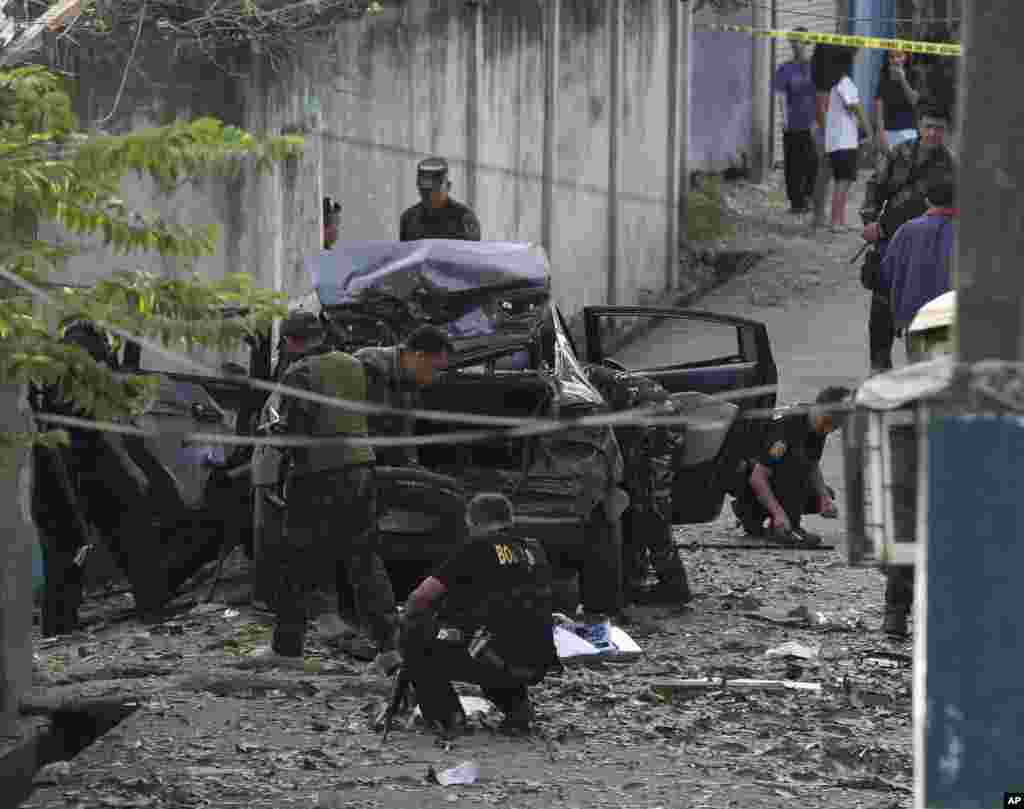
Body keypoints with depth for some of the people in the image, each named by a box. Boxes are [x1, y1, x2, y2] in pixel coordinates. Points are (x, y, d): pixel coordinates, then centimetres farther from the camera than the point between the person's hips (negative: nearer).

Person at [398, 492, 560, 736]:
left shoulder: (477, 548, -2)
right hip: (537, 667, 6)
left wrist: (407, 621, 20)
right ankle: (517, 704, 16)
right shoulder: (534, 550, 16)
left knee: (414, 633, 9)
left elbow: (420, 598, -1)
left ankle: (446, 713, 1)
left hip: (497, 661, -6)